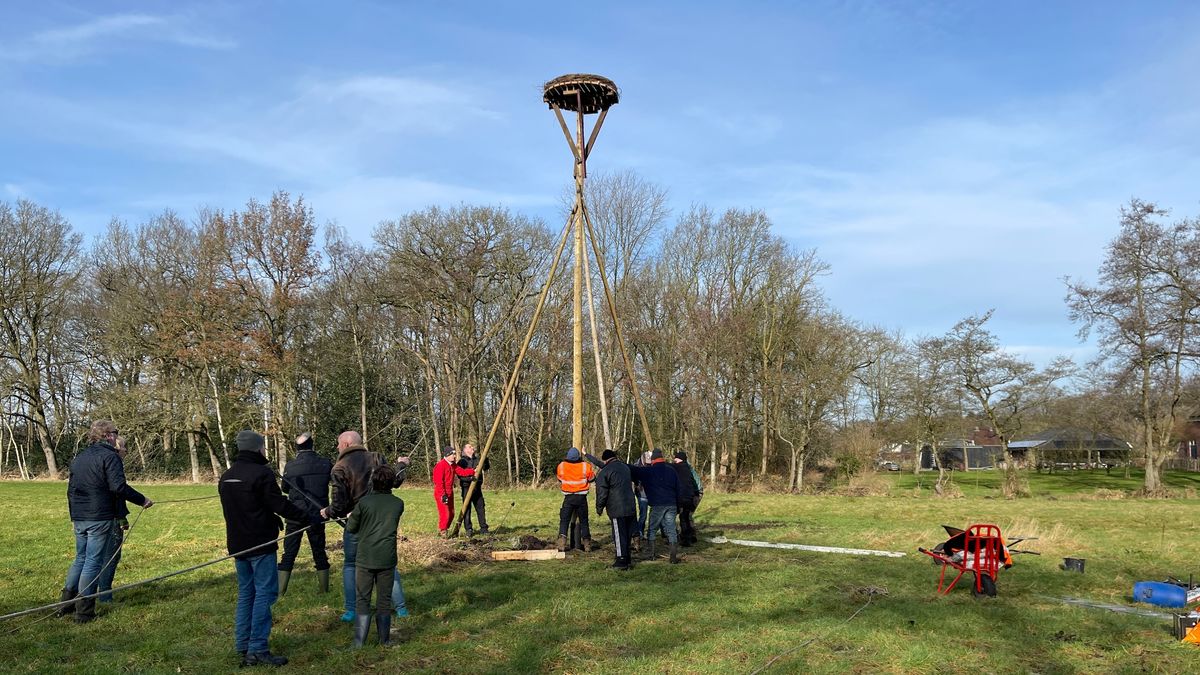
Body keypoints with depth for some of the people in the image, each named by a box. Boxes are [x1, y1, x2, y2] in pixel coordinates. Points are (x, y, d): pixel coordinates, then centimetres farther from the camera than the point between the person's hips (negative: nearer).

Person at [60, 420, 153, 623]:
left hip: (79, 518, 8)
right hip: (100, 518, -8)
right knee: (94, 561, -2)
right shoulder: (109, 456, -11)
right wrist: (142, 500, -10)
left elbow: (71, 489, 21)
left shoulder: (79, 457, 15)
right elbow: (118, 487, -20)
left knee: (80, 558, 20)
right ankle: (84, 611, 1)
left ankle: (66, 603, 21)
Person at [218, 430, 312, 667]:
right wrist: (308, 516, -9)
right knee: (265, 593, -4)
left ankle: (243, 647, 19)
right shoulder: (261, 473, -15)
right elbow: (279, 504, -18)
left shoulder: (226, 477, 11)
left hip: (237, 545, 8)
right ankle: (258, 650, -5)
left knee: (245, 593, 15)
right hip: (260, 544, -8)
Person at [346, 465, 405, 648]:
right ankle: (384, 639, 20)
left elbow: (351, 528, 0)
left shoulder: (364, 502, -9)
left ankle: (359, 642, 7)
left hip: (365, 559, -2)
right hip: (387, 559, 2)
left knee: (362, 600, 8)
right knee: (384, 599, 13)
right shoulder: (398, 504, -2)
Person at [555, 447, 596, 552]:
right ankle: (587, 545, 12)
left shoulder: (561, 466, -7)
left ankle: (562, 543, -8)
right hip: (581, 498, 0)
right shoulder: (585, 466, -10)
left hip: (568, 498, 0)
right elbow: (592, 478, 7)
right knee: (583, 521, 11)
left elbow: (559, 479, 11)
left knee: (564, 520, 6)